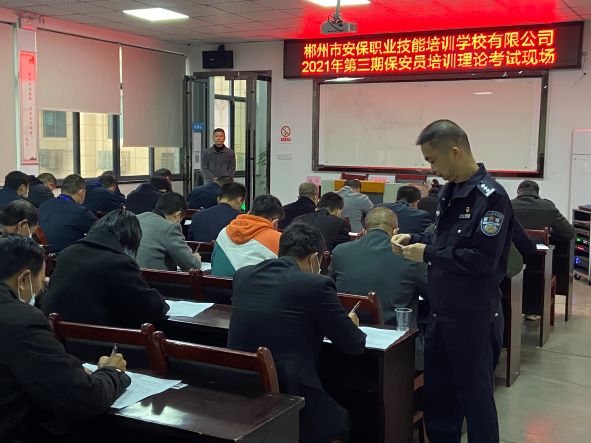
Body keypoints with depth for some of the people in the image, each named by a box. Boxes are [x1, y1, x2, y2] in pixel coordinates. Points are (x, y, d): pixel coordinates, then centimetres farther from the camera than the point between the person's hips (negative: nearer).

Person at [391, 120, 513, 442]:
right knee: (436, 391, 18)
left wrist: (427, 255, -18)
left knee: (475, 395, 6)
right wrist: (414, 239, 3)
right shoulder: (450, 191, 8)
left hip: (474, 316, -8)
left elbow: (483, 260, -24)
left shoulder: (491, 197, -19)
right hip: (440, 310, 8)